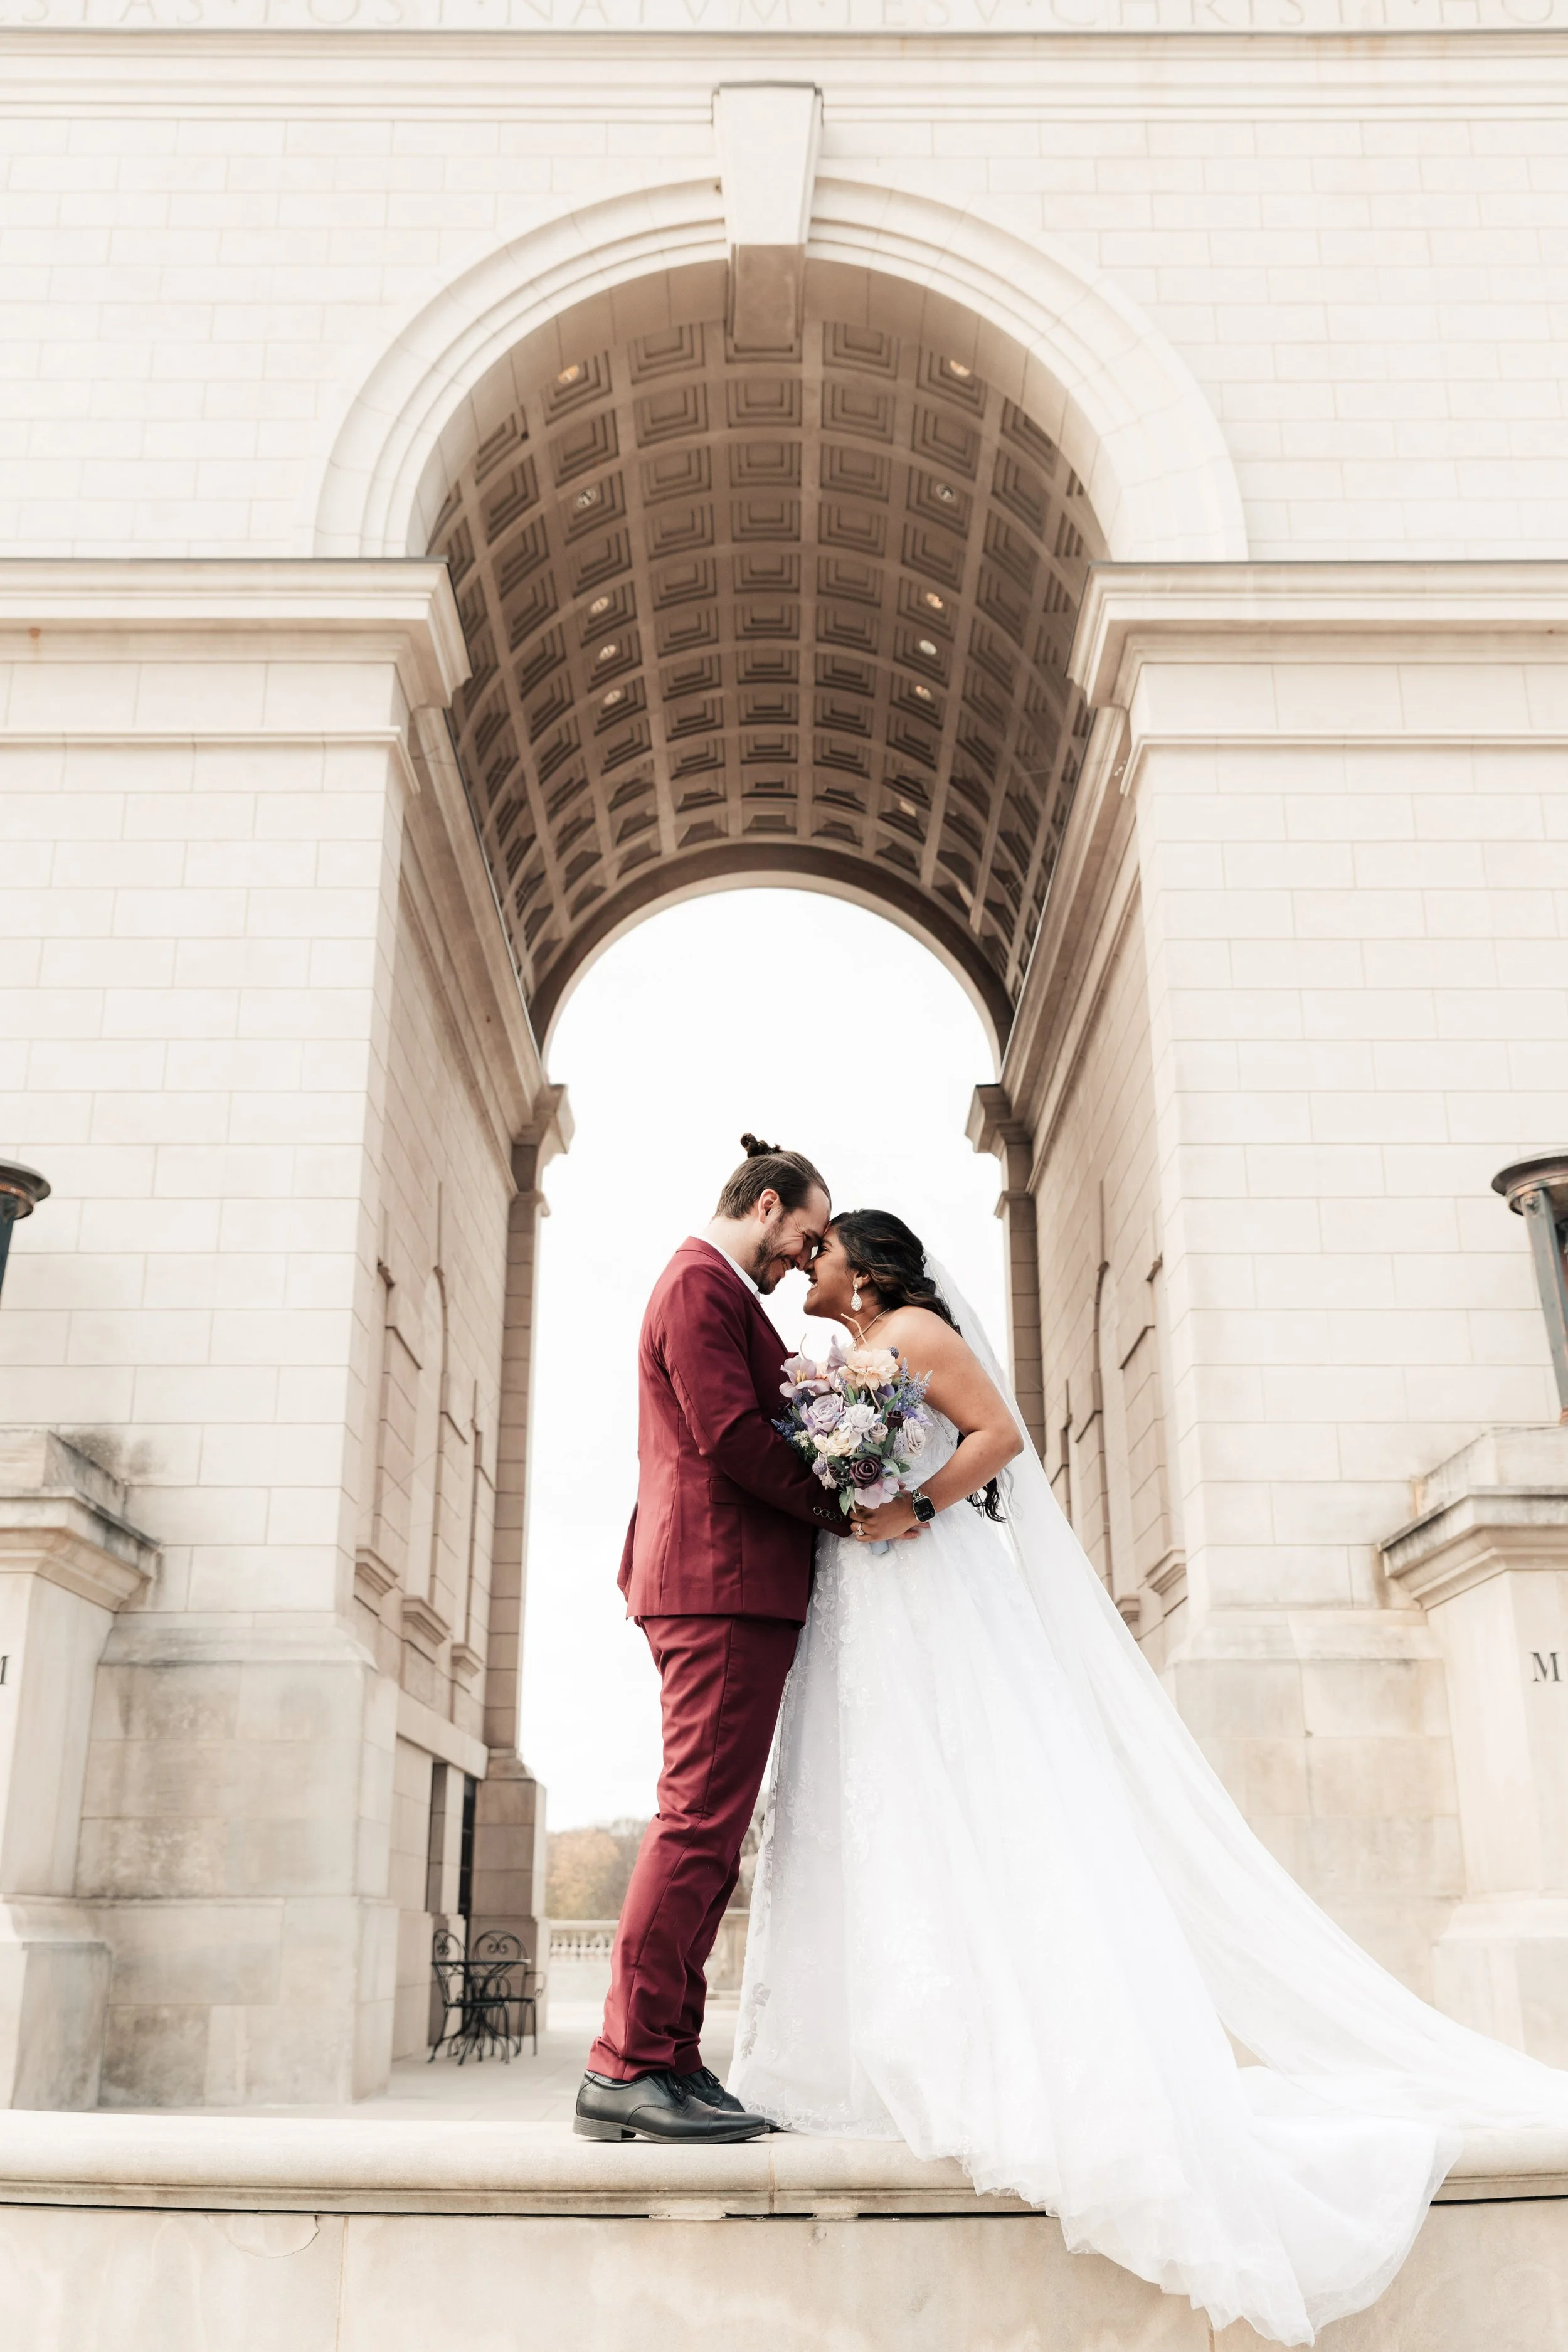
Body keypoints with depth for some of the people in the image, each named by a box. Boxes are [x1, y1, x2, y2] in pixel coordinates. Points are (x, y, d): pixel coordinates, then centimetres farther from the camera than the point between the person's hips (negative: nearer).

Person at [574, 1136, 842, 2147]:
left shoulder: (714, 1288, 27)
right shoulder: (702, 1281, -6)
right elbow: (731, 1434, -16)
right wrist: (838, 1505, -7)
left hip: (719, 1589, 11)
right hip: (723, 1581, -11)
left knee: (709, 1830, 8)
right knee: (702, 1819, -11)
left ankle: (671, 2062, 11)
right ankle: (629, 2065, -8)